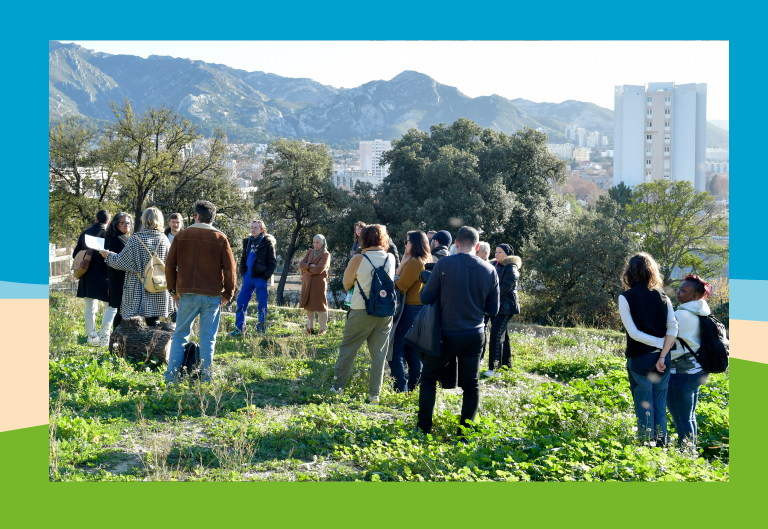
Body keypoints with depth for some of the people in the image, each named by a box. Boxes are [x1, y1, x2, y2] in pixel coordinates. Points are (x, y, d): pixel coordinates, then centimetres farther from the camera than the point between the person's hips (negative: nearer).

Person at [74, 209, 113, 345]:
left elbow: (75, 254, 12)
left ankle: (92, 336, 17)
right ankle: (104, 335, -6)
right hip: (103, 277, -6)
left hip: (87, 278, 6)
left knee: (90, 307, 15)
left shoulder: (85, 233, 6)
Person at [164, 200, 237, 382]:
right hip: (212, 296, -1)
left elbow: (170, 265, 5)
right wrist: (228, 293, 8)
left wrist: (174, 290, 15)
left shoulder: (181, 236, 3)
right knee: (208, 339, 4)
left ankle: (171, 376, 6)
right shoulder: (220, 238, 0)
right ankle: (205, 379, 4)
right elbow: (230, 268, -2)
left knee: (180, 335, 10)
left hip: (187, 294, 1)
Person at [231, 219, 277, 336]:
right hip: (248, 277, 6)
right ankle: (239, 329, 11)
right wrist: (243, 273, 10)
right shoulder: (247, 242, 11)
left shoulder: (267, 243, -4)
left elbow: (273, 263, -4)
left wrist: (266, 276, -11)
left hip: (260, 278, -6)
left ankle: (261, 330, 8)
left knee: (262, 305, 1)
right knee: (241, 302, 4)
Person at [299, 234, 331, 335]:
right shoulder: (310, 252, 14)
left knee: (320, 305, -2)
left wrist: (306, 269, -6)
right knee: (308, 305, 10)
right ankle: (310, 328, 20)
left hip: (319, 283, -6)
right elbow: (301, 265, 4)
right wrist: (309, 265, -14)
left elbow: (319, 269, -17)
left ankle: (323, 328, 5)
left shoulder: (326, 255, -5)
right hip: (307, 283, 6)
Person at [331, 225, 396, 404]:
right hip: (385, 313, 3)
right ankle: (374, 394, 9)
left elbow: (346, 284, 2)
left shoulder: (358, 260, -10)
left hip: (361, 311, -3)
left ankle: (338, 388, 12)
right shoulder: (391, 259, 2)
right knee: (379, 354, 9)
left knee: (347, 349, 8)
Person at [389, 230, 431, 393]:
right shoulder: (428, 262, 12)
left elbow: (399, 287, -14)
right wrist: (403, 264, 1)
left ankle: (401, 389, -8)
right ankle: (414, 388, 19)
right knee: (413, 352, 15)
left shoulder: (414, 263, -16)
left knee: (395, 350, -6)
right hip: (423, 310, 10)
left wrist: (402, 264, -6)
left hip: (410, 310, -10)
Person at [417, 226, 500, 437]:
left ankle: (424, 427, 12)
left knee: (428, 377, 14)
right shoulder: (489, 271, -2)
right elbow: (493, 309, 5)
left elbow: (425, 298, -6)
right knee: (471, 385, 11)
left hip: (447, 334, -2)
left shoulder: (444, 264, -12)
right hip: (474, 336, 2)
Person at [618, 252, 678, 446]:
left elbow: (633, 332, -13)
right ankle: (661, 446, 15)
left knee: (644, 408, 2)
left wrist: (660, 342, -5)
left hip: (639, 359, -4)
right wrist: (662, 356, -10)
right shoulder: (662, 297, 5)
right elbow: (673, 328, -5)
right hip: (660, 358, 4)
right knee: (660, 408, 12)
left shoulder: (626, 297, -6)